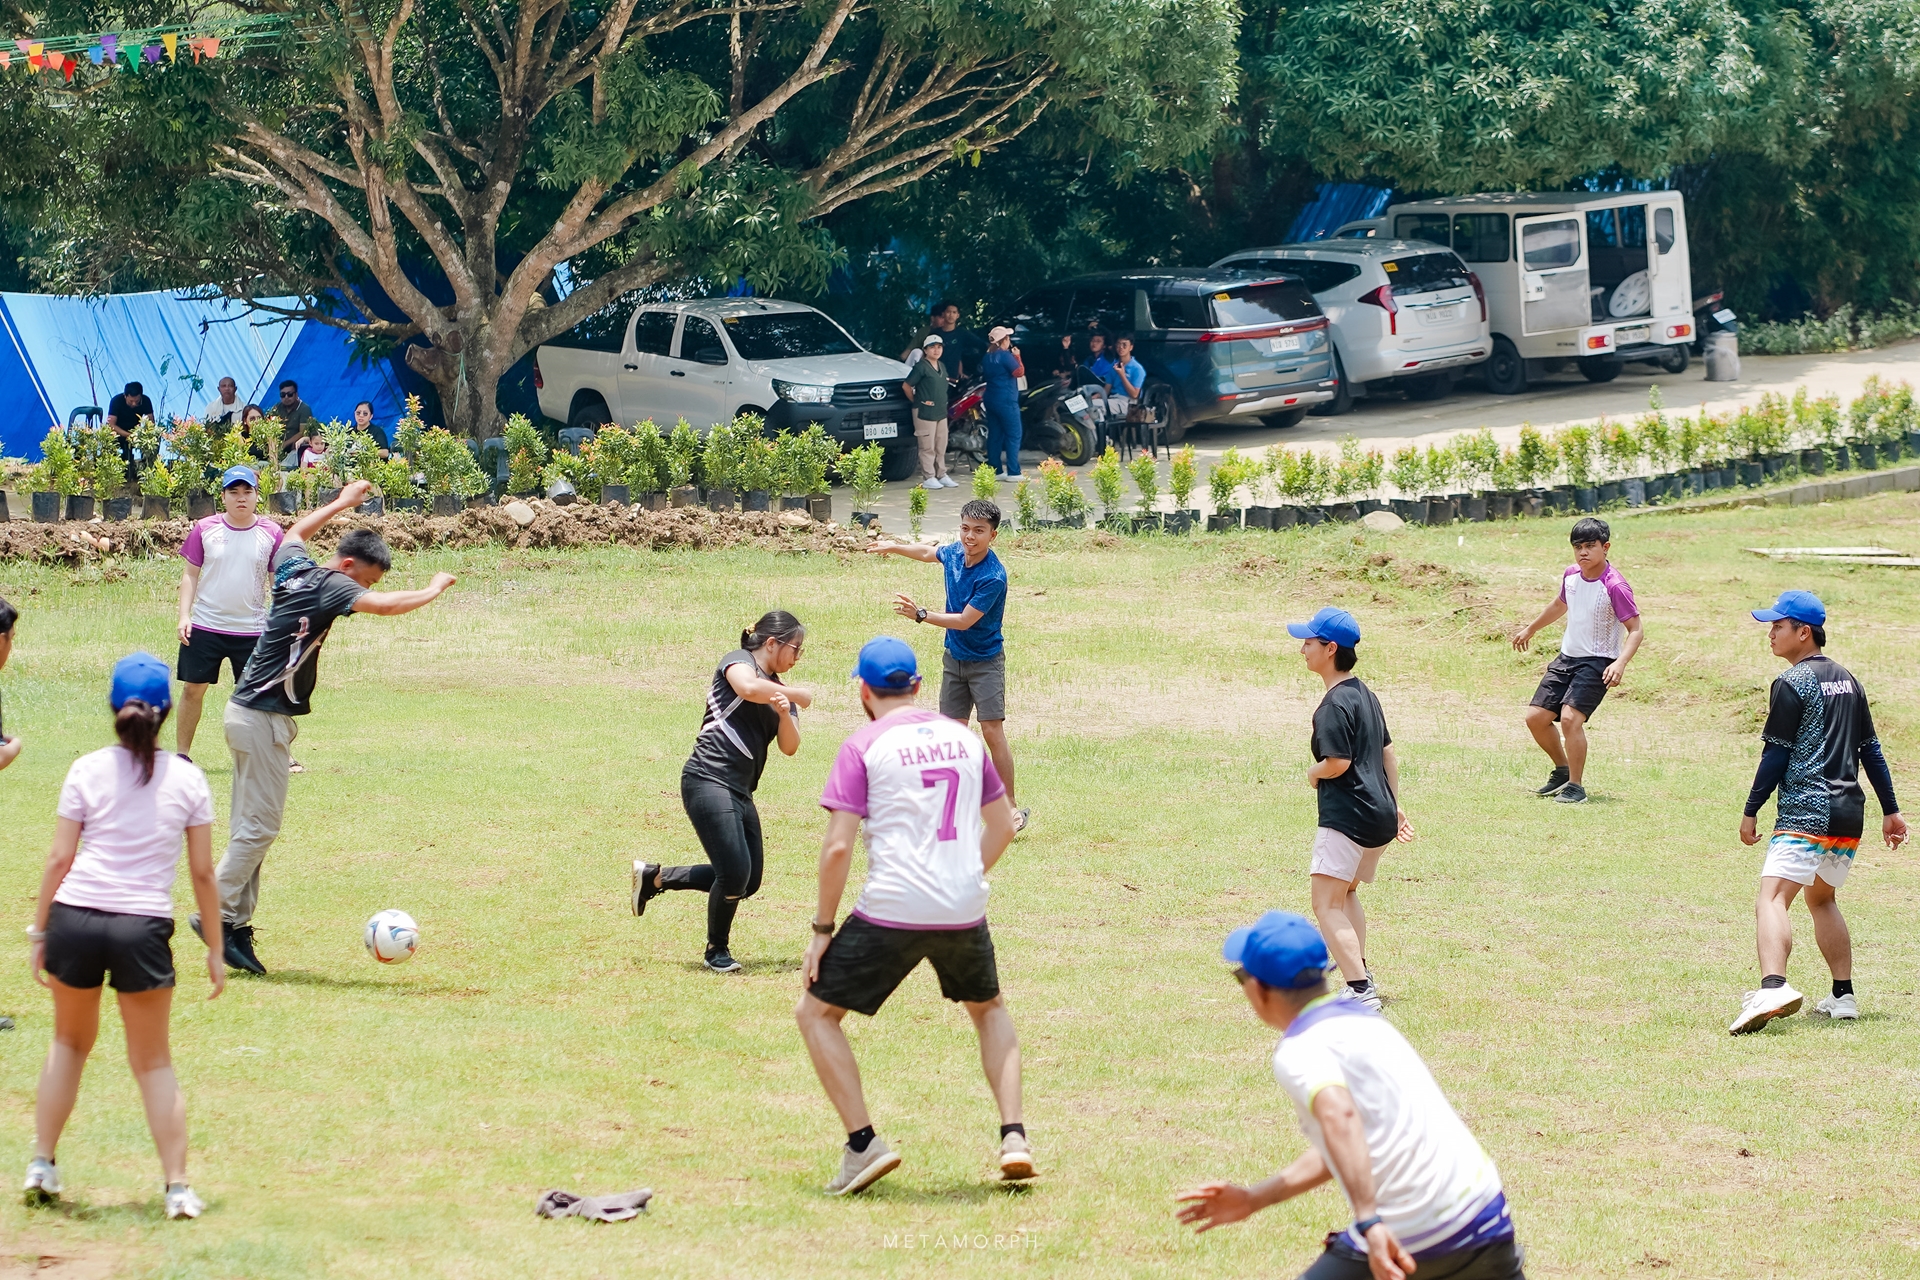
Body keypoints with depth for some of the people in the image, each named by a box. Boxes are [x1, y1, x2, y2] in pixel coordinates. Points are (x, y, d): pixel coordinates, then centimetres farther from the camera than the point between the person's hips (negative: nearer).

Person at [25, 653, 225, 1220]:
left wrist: (38, 931, 9)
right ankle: (177, 1187, 6)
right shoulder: (187, 779, 3)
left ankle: (42, 1162, 21)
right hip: (144, 928, -1)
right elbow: (202, 873, 5)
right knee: (153, 1061, 12)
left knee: (70, 1041, 23)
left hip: (74, 918, 1)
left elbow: (59, 860, 1)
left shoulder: (87, 771, 2)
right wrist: (214, 949, 13)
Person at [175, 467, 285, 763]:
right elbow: (190, 574, 4)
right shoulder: (205, 529, -1)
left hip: (252, 630, -1)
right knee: (193, 689, 5)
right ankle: (182, 754, 15)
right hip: (205, 627, 1)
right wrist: (184, 615, -5)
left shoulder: (271, 534, -1)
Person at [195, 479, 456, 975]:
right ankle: (219, 916, -6)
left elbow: (295, 532, 32)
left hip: (247, 711, 10)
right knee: (259, 825, -7)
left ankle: (236, 925, 12)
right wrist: (434, 590, -12)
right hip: (264, 717, -10)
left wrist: (341, 503, 42)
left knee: (250, 825, 11)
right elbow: (386, 605, -29)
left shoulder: (296, 570, 8)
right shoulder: (329, 586, -15)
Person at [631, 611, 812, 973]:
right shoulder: (739, 662, -3)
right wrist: (795, 695, -14)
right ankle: (717, 950, 9)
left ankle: (655, 877, 21)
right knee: (734, 872, -15)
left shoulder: (779, 690, 19)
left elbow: (789, 746, 7)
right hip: (708, 781, -9)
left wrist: (786, 713, -12)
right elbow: (748, 688, -28)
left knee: (748, 882, 9)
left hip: (739, 792, 9)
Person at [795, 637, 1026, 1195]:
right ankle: (1013, 1137, 14)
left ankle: (864, 1143, -1)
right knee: (990, 1009, 30)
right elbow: (1002, 826, 18)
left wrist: (823, 930, -2)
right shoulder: (963, 737, 11)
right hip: (964, 913, 5)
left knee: (816, 1013, 12)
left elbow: (838, 846, -9)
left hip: (891, 914, -5)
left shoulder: (864, 745, -4)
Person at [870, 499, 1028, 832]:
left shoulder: (993, 577, -25)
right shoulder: (954, 553, -4)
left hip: (985, 662, -7)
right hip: (954, 659, 7)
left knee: (992, 731, -13)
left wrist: (920, 615, -29)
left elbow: (965, 621, -25)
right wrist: (893, 547, 28)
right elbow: (929, 552, 22)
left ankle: (1011, 809, -9)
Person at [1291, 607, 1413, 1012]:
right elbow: (1387, 752, 20)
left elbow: (1338, 762, -23)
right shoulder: (1365, 695, 14)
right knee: (1346, 892, 29)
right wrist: (1393, 805, 25)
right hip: (1380, 815, 10)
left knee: (1327, 904, -12)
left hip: (1347, 816, -10)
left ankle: (1361, 991, -23)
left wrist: (1314, 775, -3)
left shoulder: (1335, 705, -16)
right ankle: (1361, 975, 33)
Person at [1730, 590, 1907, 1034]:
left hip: (1806, 813, -8)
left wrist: (1751, 811, -4)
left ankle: (1773, 986, -44)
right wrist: (1890, 810, 22)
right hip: (1850, 815, 8)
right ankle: (1843, 997, 24)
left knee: (1772, 898, -21)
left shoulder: (1791, 684, -7)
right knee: (1821, 898, 27)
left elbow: (1775, 755, -10)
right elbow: (1871, 750, 18)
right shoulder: (1846, 680, 16)